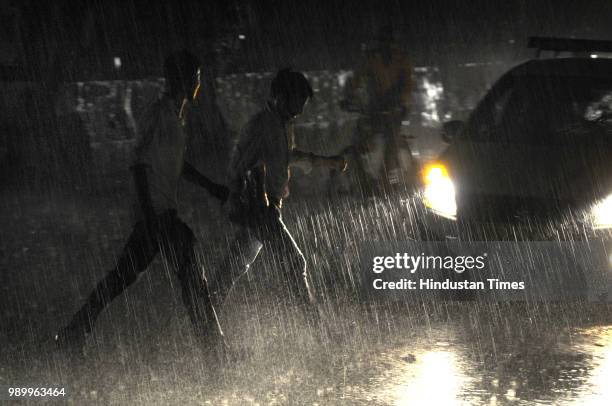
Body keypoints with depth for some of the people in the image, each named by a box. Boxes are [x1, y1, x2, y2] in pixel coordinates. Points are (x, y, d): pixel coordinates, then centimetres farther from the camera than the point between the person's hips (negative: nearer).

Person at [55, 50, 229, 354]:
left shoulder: (175, 115, 17)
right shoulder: (158, 115, -13)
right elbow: (140, 164, -18)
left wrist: (210, 186, 28)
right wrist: (147, 211, -23)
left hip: (164, 212, 10)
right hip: (158, 211, -10)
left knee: (124, 274, 10)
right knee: (190, 274, -6)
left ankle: (73, 334, 13)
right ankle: (212, 343, -1)